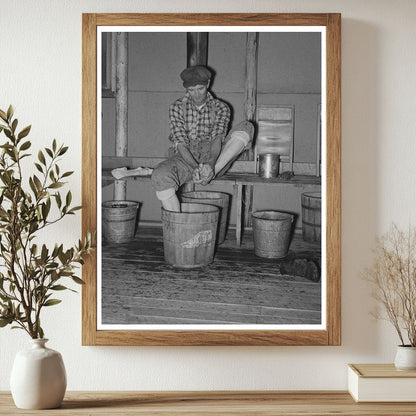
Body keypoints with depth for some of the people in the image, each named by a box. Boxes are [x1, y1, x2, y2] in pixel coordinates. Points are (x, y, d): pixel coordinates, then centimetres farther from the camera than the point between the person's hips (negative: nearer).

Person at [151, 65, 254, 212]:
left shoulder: (221, 108, 3)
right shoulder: (177, 107, 1)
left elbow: (217, 140, -11)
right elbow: (180, 144, -10)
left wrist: (210, 164, -34)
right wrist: (195, 167, -30)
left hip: (214, 159, 1)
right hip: (186, 159, -1)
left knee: (246, 128, -20)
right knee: (160, 176, -36)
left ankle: (212, 171, -33)